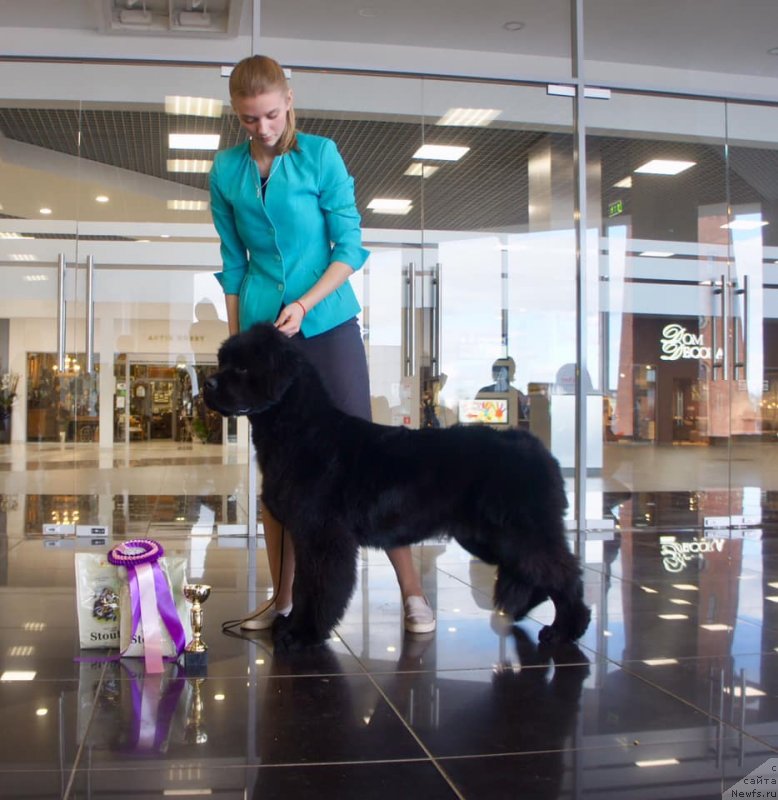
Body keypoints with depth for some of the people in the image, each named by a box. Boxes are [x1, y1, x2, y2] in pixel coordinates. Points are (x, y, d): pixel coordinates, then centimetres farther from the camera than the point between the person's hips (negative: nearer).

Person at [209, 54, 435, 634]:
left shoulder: (321, 155, -2)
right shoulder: (227, 171, 7)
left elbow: (351, 246, -4)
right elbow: (234, 262, 13)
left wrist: (304, 304, -16)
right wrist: (235, 341, 11)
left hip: (327, 322, -3)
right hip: (262, 328, 3)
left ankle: (412, 591, 3)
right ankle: (284, 600, 15)